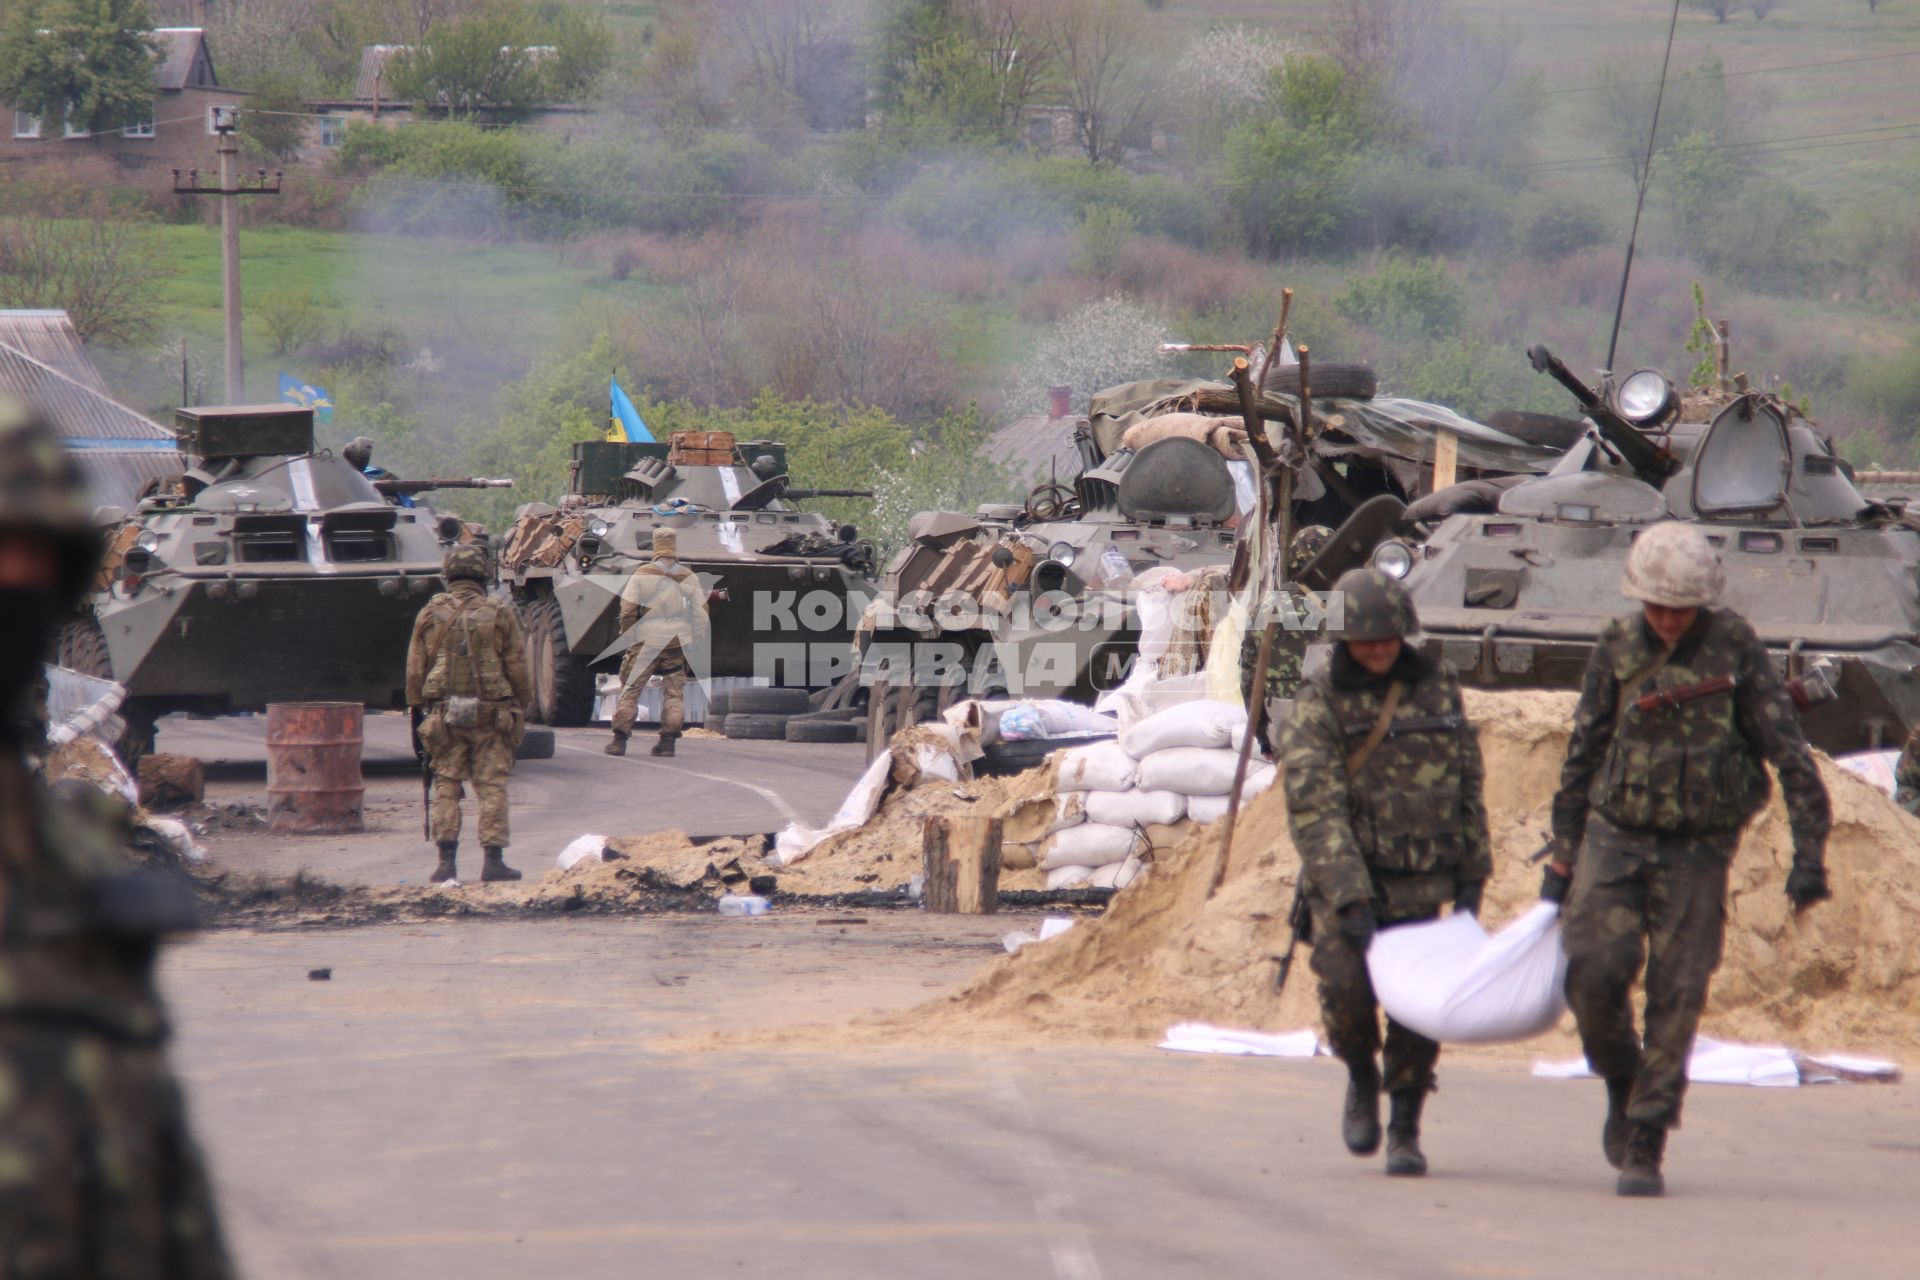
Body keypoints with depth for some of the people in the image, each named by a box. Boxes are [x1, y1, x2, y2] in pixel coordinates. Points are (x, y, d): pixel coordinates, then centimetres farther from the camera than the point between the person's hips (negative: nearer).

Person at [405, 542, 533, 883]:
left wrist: (417, 710, 14)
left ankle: (446, 861, 2)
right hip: (491, 714, -1)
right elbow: (517, 669, 0)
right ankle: (493, 860, -1)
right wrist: (522, 708, 11)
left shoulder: (430, 615, 2)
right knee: (491, 787, 2)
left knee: (446, 786, 6)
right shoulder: (500, 614, -2)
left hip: (444, 714, 1)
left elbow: (415, 670, 5)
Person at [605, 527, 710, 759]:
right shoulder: (688, 577, 2)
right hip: (677, 642, 2)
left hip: (645, 642, -2)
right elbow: (701, 611, 4)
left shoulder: (642, 574, -5)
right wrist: (698, 643, 11)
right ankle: (668, 740, 4)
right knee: (674, 692, 9)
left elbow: (627, 608, -6)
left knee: (630, 689, 5)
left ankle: (620, 739, 2)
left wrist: (626, 635, 5)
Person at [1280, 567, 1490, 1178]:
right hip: (1347, 881, -3)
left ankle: (1406, 1129, 13)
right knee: (1347, 986, -18)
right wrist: (1349, 898, -22)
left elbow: (1469, 783, 13)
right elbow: (1315, 810, -14)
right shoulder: (1318, 705, -6)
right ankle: (1361, 1078, 12)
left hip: (1422, 883, 3)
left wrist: (1472, 874, 8)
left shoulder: (1437, 687, 6)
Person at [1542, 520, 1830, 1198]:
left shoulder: (1736, 649, -6)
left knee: (1676, 997, -3)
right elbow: (1582, 755, 12)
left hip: (1697, 851, -2)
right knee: (1594, 972, -13)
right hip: (1615, 837, 2)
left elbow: (1789, 751, -4)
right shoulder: (1617, 649, 2)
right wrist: (1561, 855, 12)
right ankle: (1622, 1082, 17)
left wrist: (1809, 854, -10)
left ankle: (1644, 1148, 5)